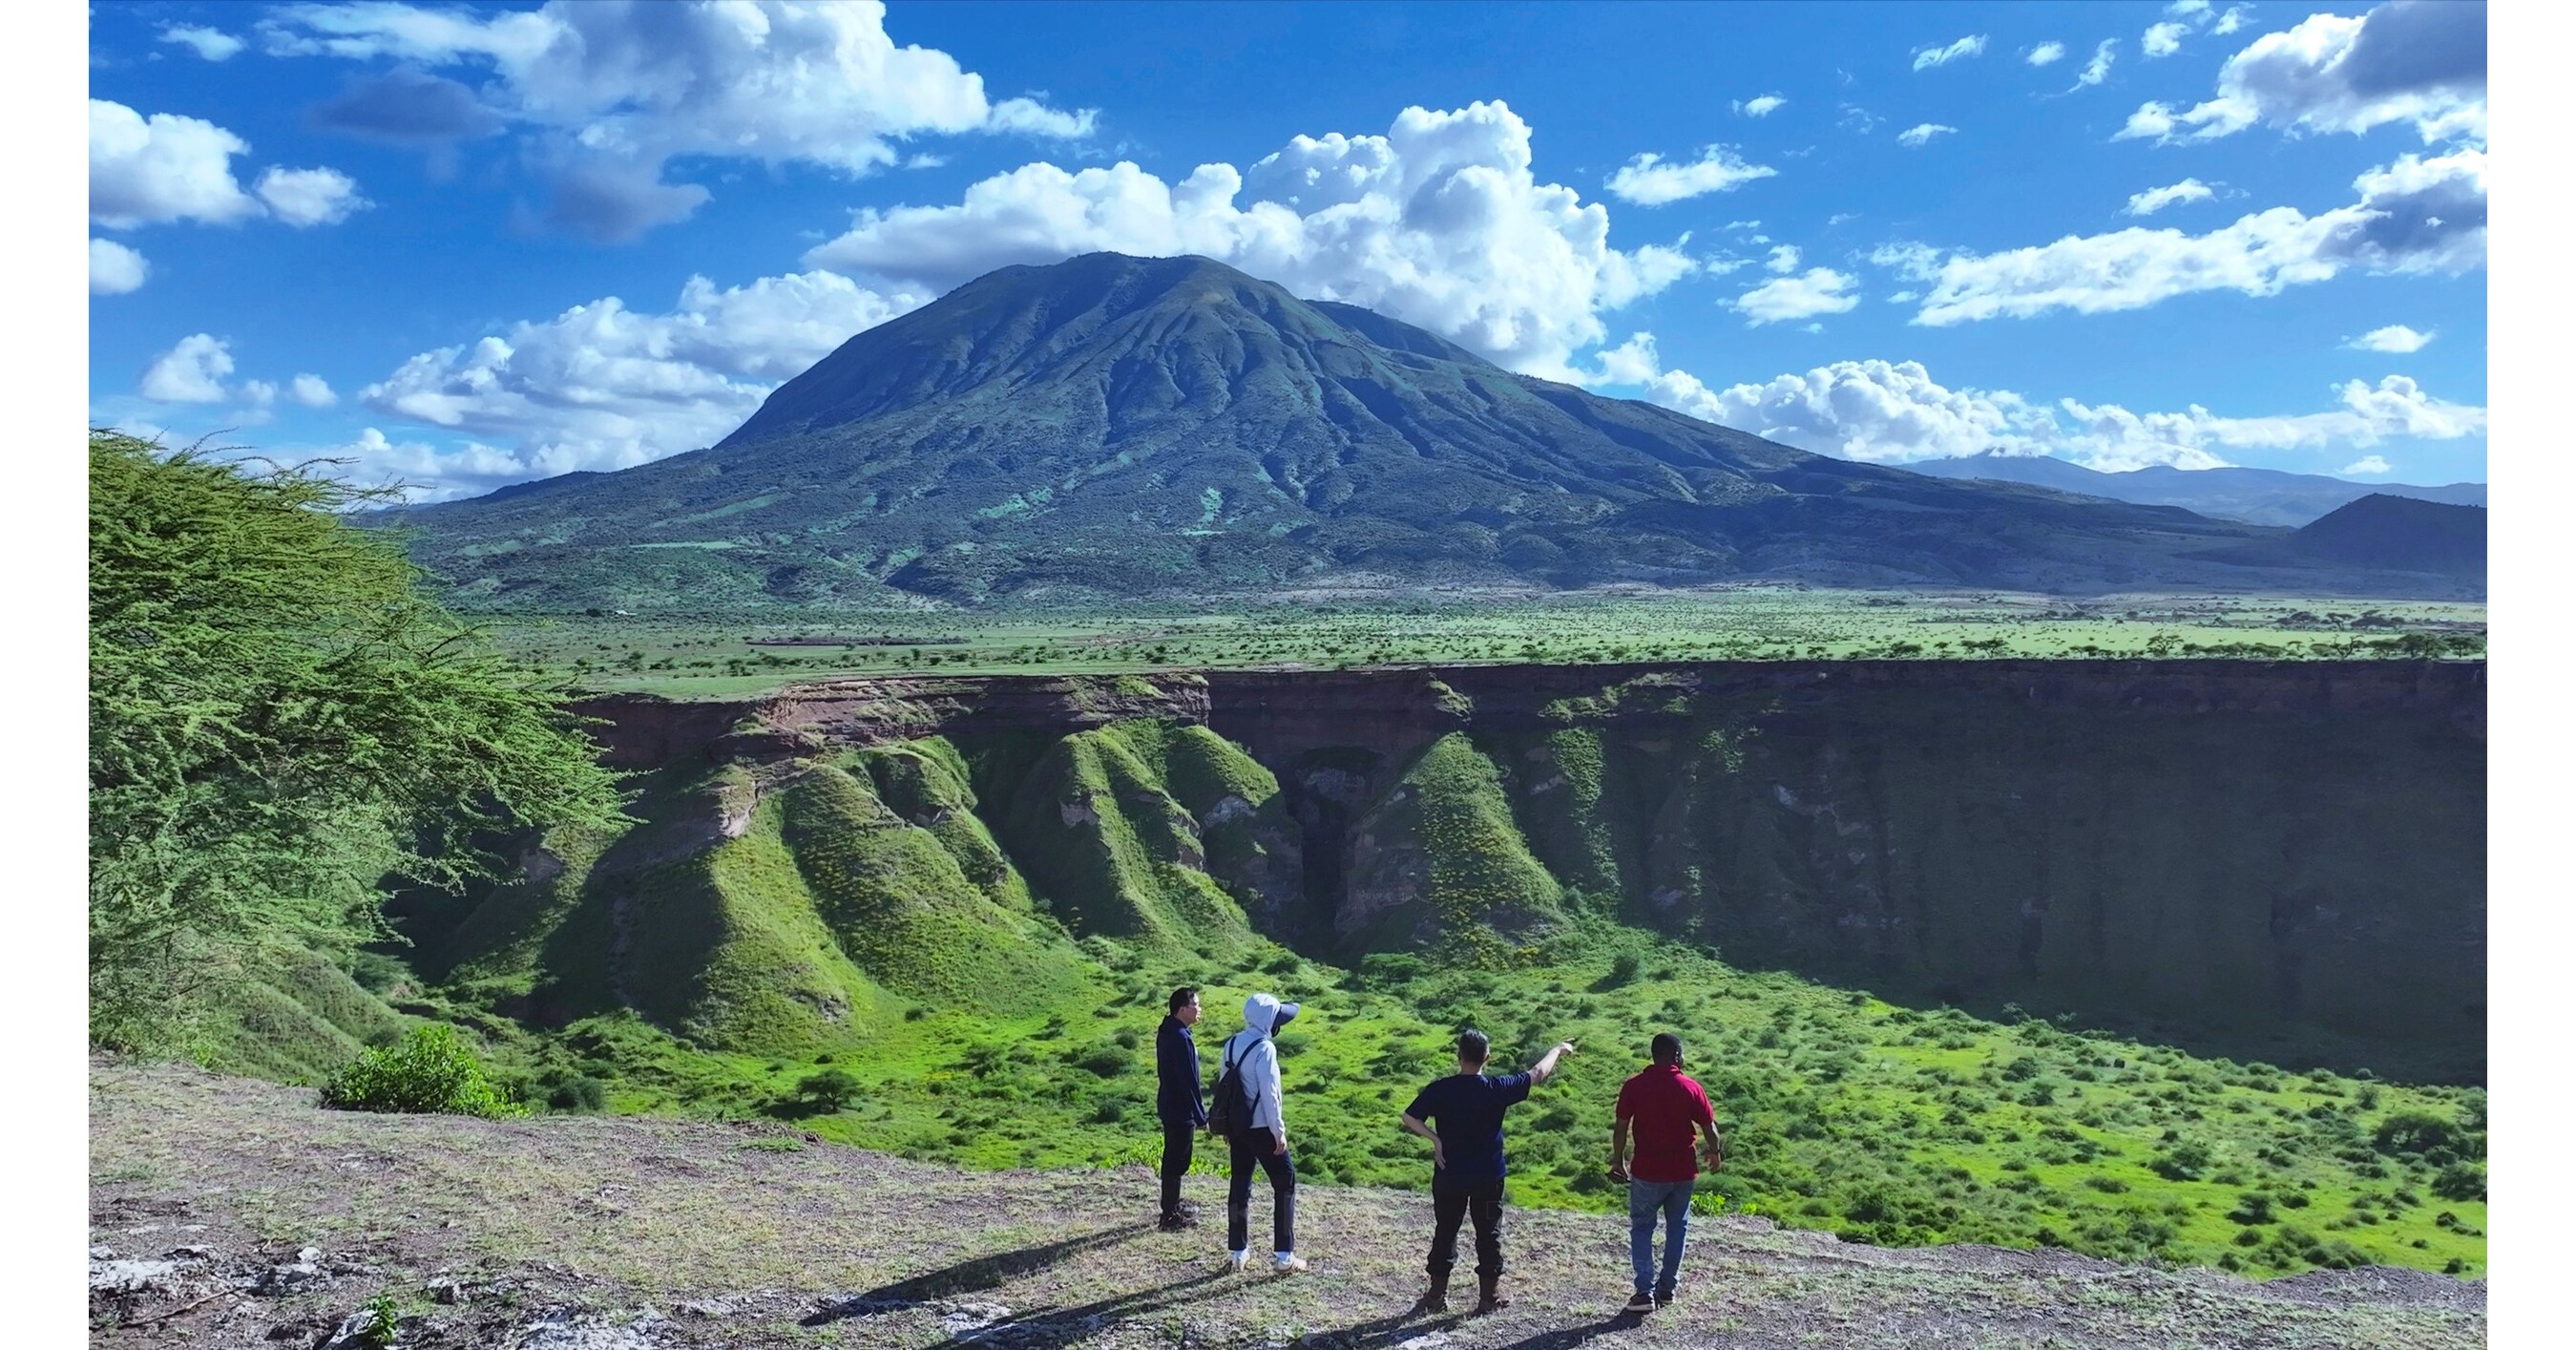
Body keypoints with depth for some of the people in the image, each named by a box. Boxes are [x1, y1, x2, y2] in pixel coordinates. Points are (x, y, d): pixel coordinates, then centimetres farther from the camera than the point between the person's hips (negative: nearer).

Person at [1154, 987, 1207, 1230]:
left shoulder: (1166, 1032, 8)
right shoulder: (1181, 1038, -22)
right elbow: (1188, 1080, -22)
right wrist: (1200, 1114, -16)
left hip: (1168, 1105, 10)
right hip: (1181, 1110, -10)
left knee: (1172, 1158, 18)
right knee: (1177, 1162, -2)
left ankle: (1172, 1209, 28)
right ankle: (1170, 1216, 5)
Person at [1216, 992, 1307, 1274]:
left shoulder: (1231, 1044, 6)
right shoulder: (1264, 1048, -17)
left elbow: (1224, 1084, 12)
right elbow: (1269, 1093, -19)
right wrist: (1279, 1131, -13)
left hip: (1237, 1126, 7)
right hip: (1261, 1128, -7)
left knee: (1239, 1185, 13)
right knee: (1285, 1184, 3)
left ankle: (1237, 1251, 18)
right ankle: (1283, 1256, 2)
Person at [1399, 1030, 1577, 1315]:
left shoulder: (1439, 1089, -11)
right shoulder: (1496, 1089, -13)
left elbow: (1409, 1118, -13)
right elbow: (1537, 1074, -1)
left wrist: (1435, 1139, -7)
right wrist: (1558, 1050, 14)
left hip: (1448, 1176, 1)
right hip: (1488, 1177, -1)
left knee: (1445, 1233, 12)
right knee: (1489, 1234, 12)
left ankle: (1438, 1294, 17)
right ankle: (1490, 1295, 19)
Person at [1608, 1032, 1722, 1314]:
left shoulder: (1634, 1086, -9)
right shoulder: (1690, 1088, -7)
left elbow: (1621, 1128, -7)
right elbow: (1709, 1128, -2)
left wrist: (1618, 1160, 7)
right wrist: (1715, 1154, 17)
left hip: (1647, 1173, -1)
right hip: (1683, 1172, 1)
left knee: (1642, 1228, 9)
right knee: (1677, 1227, 18)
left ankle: (1645, 1291, -1)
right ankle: (1667, 1287, 23)